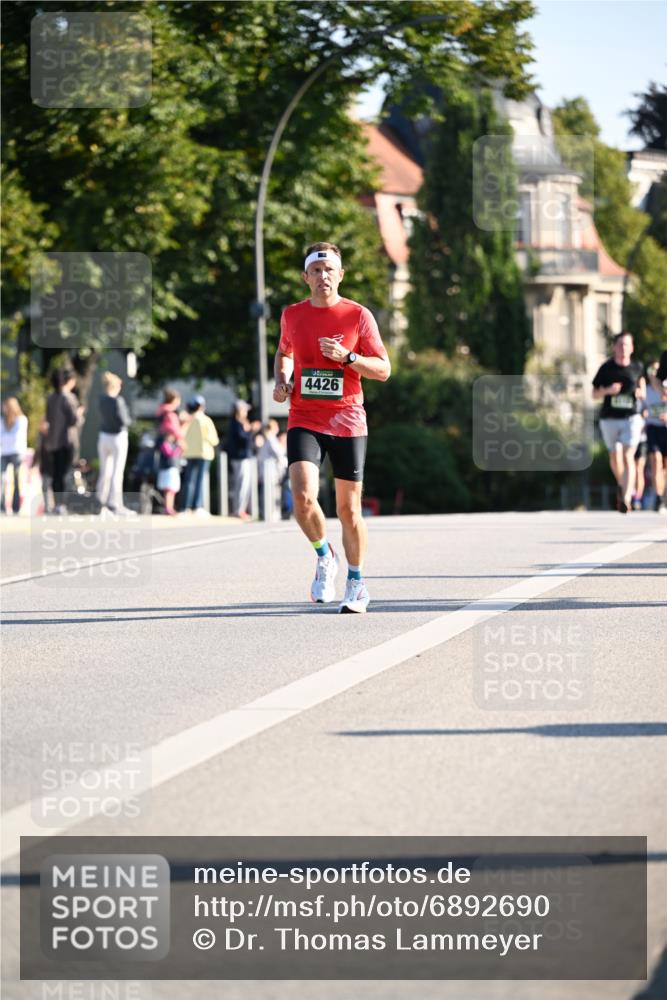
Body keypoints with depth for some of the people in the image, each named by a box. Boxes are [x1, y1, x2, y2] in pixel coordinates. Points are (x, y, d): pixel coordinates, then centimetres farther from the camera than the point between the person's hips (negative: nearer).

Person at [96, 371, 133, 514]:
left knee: (105, 471, 15)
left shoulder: (101, 399, 0)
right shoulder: (118, 401, -19)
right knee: (117, 472, -2)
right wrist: (128, 421, 0)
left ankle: (101, 501, 21)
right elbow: (124, 420, -21)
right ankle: (115, 504, -3)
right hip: (118, 437, -6)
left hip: (103, 436, 6)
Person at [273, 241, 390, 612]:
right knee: (303, 496, -20)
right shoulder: (292, 315, 6)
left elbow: (383, 370, -1)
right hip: (304, 421, 1)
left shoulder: (358, 315, -2)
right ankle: (325, 557, 7)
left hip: (347, 422, -1)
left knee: (349, 509, 3)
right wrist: (282, 381, 7)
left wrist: (347, 357, -17)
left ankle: (357, 583, 21)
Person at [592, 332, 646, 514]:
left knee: (628, 456, -14)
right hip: (610, 418, 1)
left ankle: (626, 499, -21)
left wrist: (641, 393, 1)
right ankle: (622, 485, 37)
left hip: (631, 418, -1)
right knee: (615, 456, 6)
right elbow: (595, 394, 6)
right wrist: (608, 390, -14)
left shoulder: (637, 367, 3)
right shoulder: (606, 368, 0)